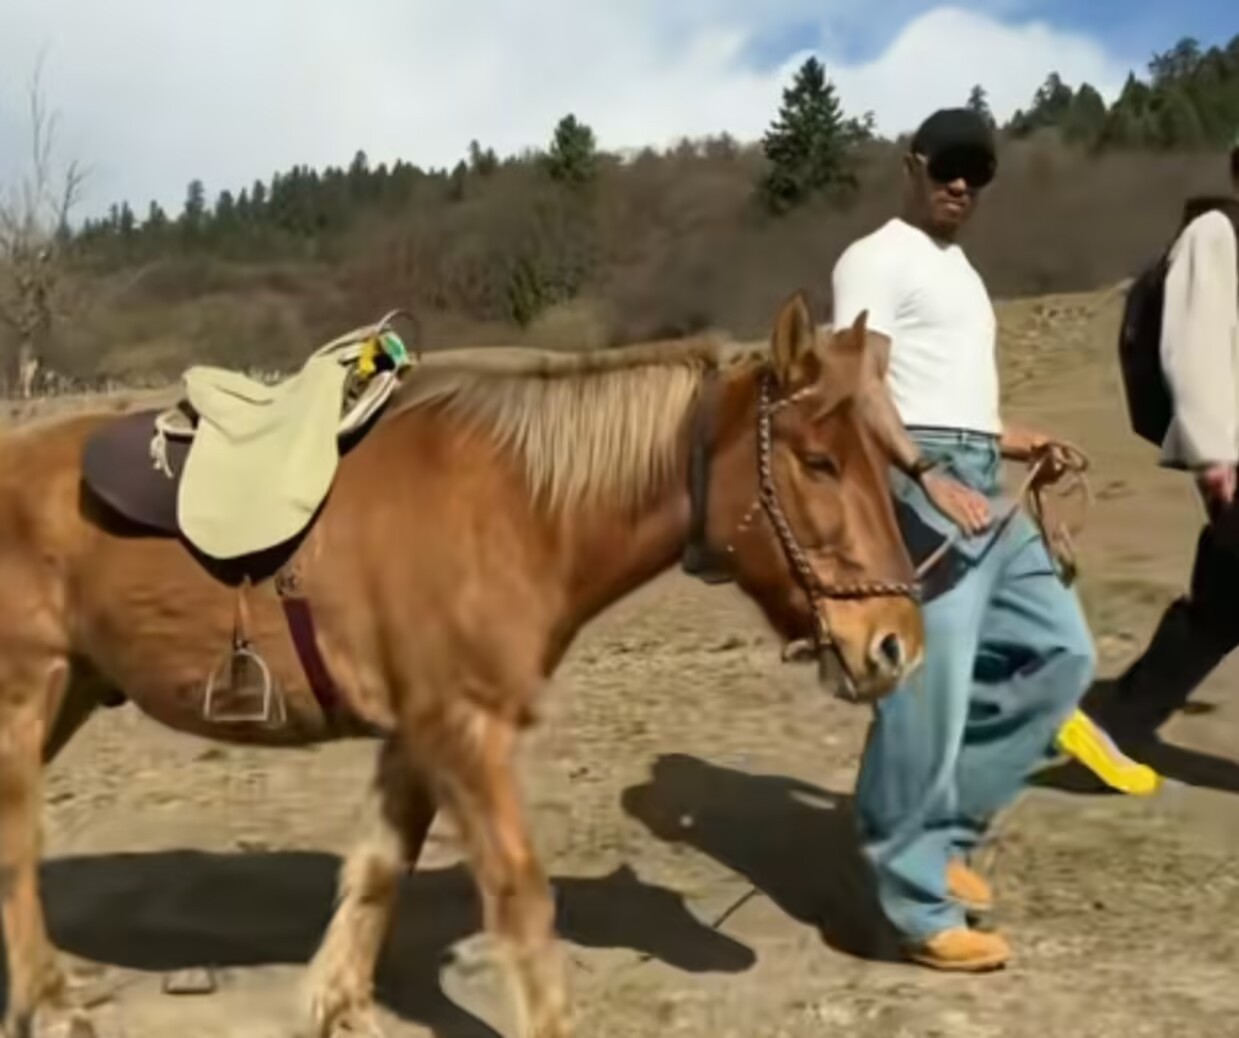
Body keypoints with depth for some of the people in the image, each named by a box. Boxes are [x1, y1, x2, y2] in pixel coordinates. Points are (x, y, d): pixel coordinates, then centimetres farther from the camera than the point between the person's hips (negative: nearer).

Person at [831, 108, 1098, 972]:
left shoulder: (959, 271, 25)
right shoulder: (879, 260, -3)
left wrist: (1023, 444, 11)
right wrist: (932, 482, -25)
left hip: (984, 488, 10)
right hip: (922, 490, -9)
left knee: (1062, 651, 12)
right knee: (929, 698, -7)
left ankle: (945, 828, 18)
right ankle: (923, 907, 6)